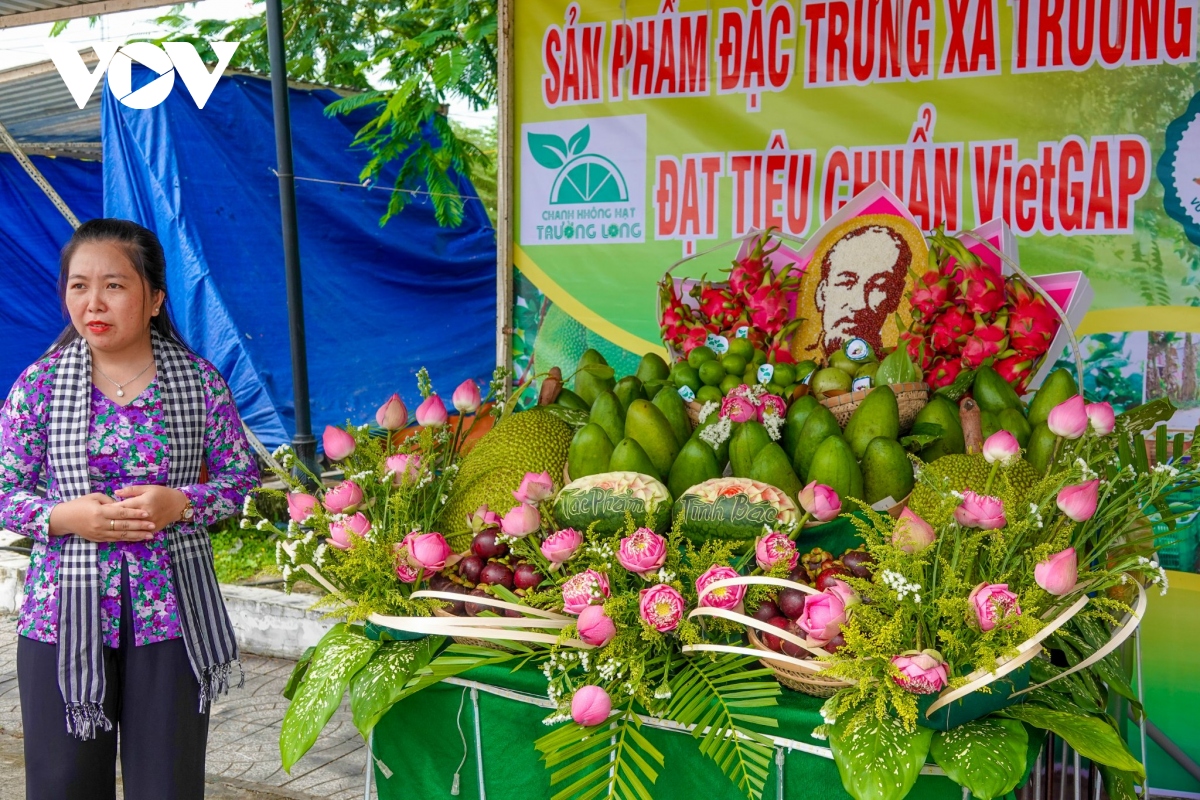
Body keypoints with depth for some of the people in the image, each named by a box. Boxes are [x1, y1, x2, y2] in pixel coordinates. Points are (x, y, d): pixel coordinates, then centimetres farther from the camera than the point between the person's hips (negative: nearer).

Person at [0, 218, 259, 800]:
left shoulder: (198, 380, -1)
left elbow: (241, 475, 3)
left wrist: (180, 503, -15)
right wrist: (64, 517, -15)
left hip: (170, 613, 0)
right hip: (65, 614, 1)